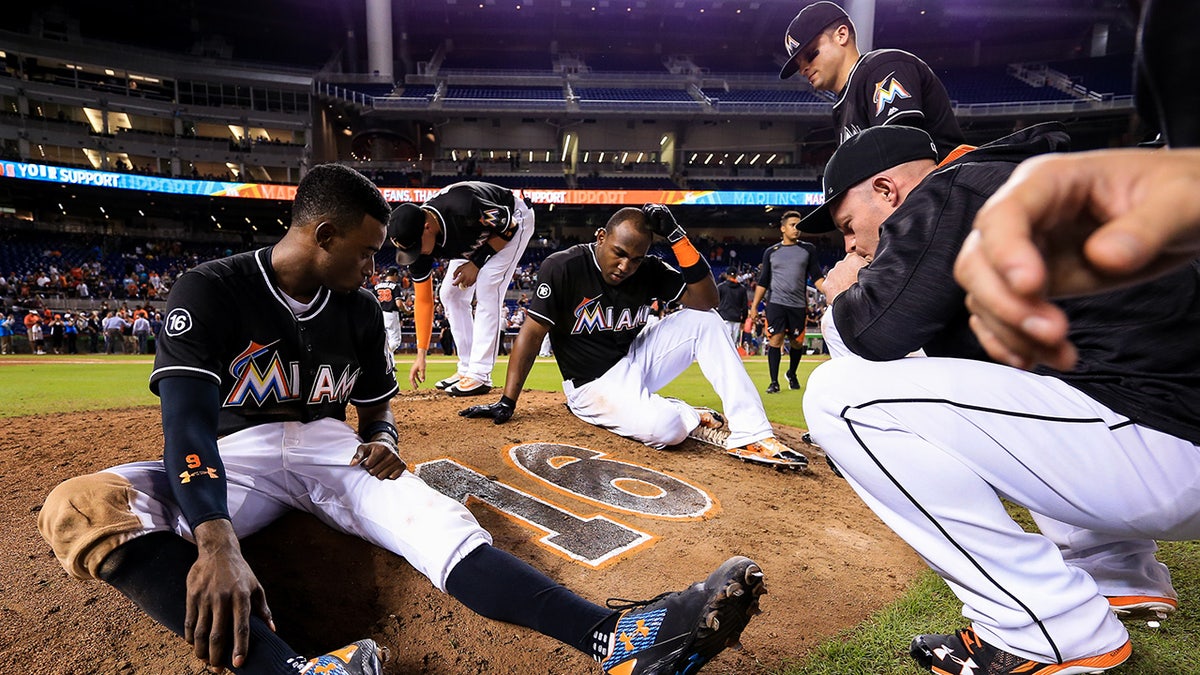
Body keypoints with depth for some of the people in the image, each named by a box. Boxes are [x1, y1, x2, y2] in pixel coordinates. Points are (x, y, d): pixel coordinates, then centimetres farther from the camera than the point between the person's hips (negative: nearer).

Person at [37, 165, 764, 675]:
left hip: (330, 447, 2)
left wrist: (383, 440, -9)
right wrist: (216, 540, -40)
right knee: (82, 504, -33)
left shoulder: (361, 311, 5)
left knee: (438, 522, -28)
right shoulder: (210, 291, -10)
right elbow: (187, 419, -23)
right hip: (235, 458, -1)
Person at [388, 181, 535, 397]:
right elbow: (424, 300, -15)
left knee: (486, 290, -21)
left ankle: (479, 376, -16)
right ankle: (466, 369, 8)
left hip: (514, 220, -6)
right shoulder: (418, 238, -21)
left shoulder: (463, 210, -42)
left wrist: (476, 263, -24)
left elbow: (508, 227, -22)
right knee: (450, 294, 0)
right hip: (477, 237, 7)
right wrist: (421, 354, -15)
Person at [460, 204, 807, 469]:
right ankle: (690, 415, 5)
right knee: (663, 427, -34)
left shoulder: (649, 270, -6)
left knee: (705, 320, -11)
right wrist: (506, 403, -20)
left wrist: (676, 235, -21)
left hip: (636, 360, 6)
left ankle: (751, 435, -13)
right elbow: (532, 333, -17)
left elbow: (706, 300, -14)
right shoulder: (563, 267, -17)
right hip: (593, 385, -5)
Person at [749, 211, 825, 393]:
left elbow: (817, 277, 5)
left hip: (798, 305, 1)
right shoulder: (771, 252, 8)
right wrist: (754, 306, 5)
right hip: (776, 303, -1)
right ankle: (774, 382, 1)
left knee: (797, 343, 8)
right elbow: (763, 282, 10)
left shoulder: (808, 249, 8)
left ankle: (792, 374, 33)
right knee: (775, 341, -8)